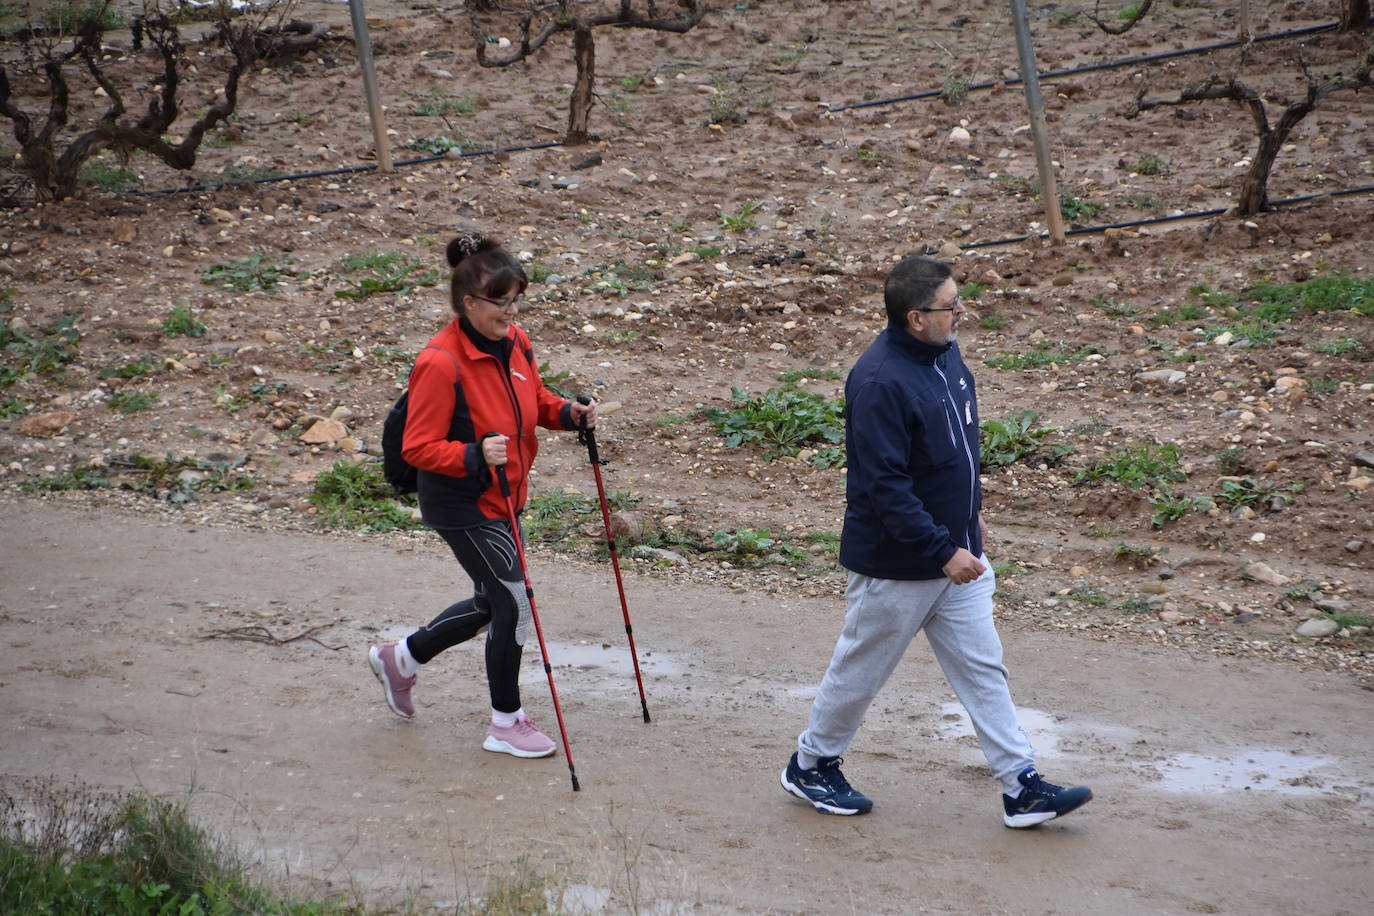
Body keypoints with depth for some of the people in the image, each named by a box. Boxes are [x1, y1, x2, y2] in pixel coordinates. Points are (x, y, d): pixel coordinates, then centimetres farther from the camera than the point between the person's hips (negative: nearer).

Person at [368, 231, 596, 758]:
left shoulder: (514, 343, 0)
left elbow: (535, 400, 17)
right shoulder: (440, 363, -25)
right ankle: (506, 724, 15)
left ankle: (401, 659, 41)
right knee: (514, 605, -4)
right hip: (461, 506, -9)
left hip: (503, 498, 9)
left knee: (492, 604, 20)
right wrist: (475, 456, -37)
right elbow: (418, 447, -22)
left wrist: (566, 413, -4)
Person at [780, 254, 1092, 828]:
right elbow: (885, 485, -28)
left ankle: (1021, 790, 13)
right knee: (863, 668, 9)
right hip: (895, 563, -8)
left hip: (955, 553, 8)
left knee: (982, 669, 8)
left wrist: (971, 511, 22)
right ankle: (810, 766, 30)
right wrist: (943, 552, -25)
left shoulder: (944, 354, 2)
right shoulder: (880, 382, -26)